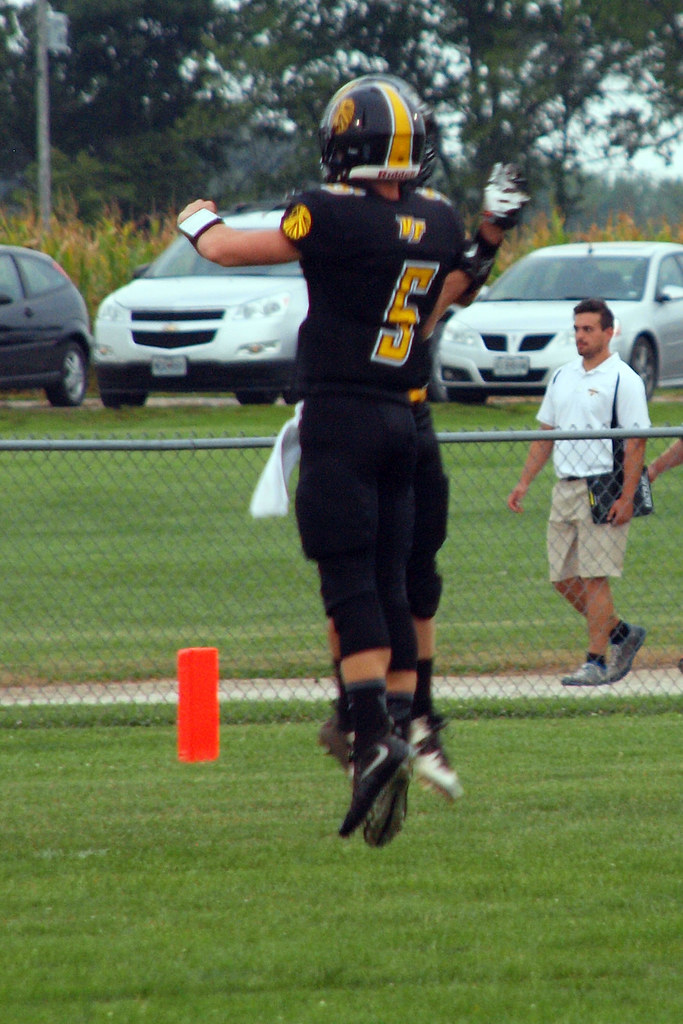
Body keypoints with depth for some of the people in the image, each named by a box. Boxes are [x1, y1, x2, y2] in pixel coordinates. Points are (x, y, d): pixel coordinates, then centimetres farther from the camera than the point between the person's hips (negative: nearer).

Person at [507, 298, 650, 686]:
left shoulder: (623, 380, -6)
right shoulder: (563, 377, 16)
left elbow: (636, 442, -11)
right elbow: (546, 434, 21)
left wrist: (626, 498, -18)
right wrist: (524, 483, 13)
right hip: (565, 489, 8)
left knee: (594, 578, -9)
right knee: (563, 578, 8)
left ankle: (596, 662, -4)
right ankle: (622, 633, 24)